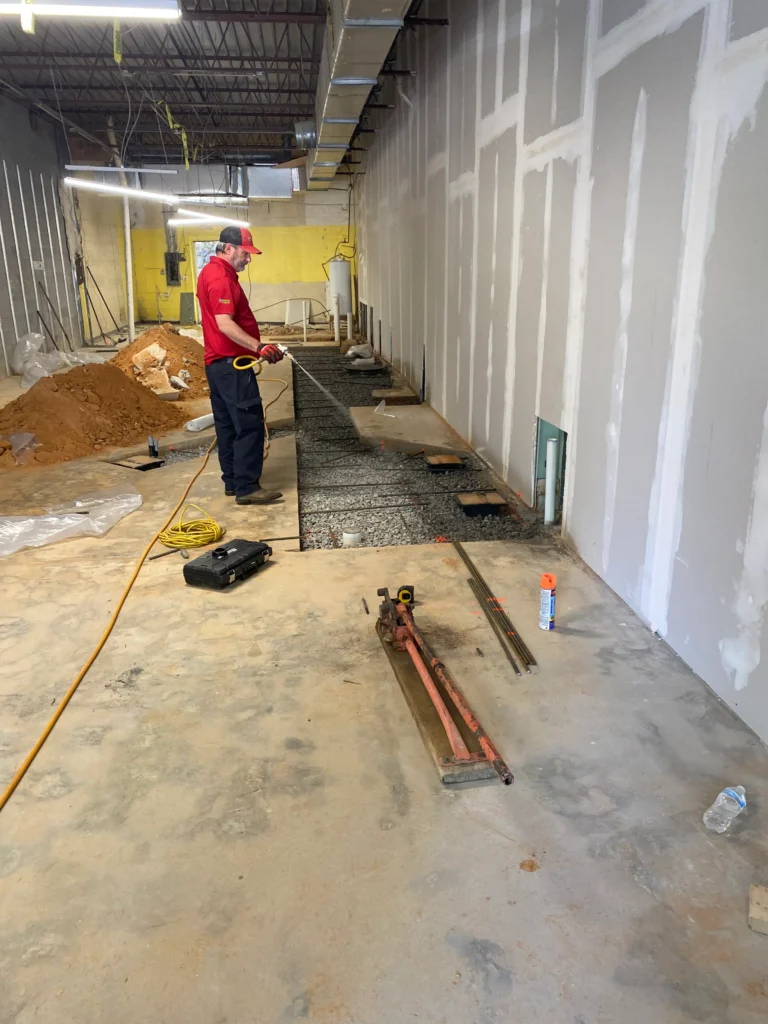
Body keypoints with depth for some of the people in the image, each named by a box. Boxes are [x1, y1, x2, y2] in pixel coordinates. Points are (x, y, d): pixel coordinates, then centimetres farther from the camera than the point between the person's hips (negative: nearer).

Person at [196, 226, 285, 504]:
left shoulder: (213, 273, 18)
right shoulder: (220, 278, -16)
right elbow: (225, 324, -26)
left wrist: (254, 347, 26)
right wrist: (259, 347, -33)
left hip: (219, 363, 11)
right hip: (231, 364, -11)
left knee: (228, 425, 13)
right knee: (250, 424, -10)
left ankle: (232, 481, 20)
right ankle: (246, 488, -9)